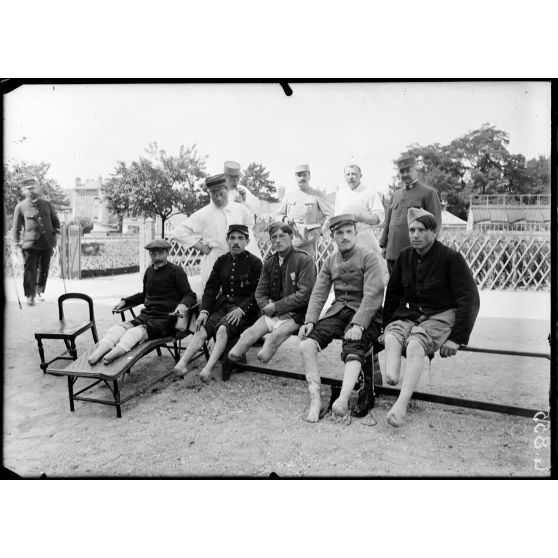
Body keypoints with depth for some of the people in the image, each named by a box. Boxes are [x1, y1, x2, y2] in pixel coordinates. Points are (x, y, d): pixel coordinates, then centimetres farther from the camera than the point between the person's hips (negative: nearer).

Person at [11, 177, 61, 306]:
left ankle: (40, 291, 30)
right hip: (30, 243, -3)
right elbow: (16, 227, 6)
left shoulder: (47, 204, 11)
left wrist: (56, 234, 4)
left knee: (44, 269, 11)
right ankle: (30, 295, 2)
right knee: (30, 270, -6)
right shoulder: (20, 207, 3)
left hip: (47, 243, 3)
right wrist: (16, 242, 2)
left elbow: (55, 221, 18)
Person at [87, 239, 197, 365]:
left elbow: (190, 295, -1)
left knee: (140, 330, -34)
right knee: (121, 327, -24)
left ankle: (116, 352, -57)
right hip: (146, 315, 6)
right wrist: (125, 301, 27)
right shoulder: (149, 271, 22)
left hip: (166, 318, -5)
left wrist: (183, 304, -23)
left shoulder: (176, 271, 3)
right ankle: (102, 349, -47)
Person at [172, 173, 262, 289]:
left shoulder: (240, 209, 6)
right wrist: (200, 247, -7)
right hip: (214, 261, -3)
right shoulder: (202, 215, -4)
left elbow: (249, 222, 27)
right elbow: (179, 233, -4)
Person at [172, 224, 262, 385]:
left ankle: (207, 370, -42)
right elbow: (211, 287, 9)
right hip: (222, 304, 5)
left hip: (244, 308, -4)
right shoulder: (221, 261, 15)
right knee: (201, 330, -20)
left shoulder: (255, 263, 0)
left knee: (223, 329, -32)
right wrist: (204, 310, -5)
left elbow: (257, 293, -6)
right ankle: (180, 366, -34)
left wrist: (241, 309, -20)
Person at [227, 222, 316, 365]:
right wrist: (268, 307, -11)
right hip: (272, 312, 5)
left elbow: (304, 295, -15)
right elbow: (260, 292, 12)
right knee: (249, 333, -17)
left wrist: (275, 307, -15)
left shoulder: (304, 260, -9)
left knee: (276, 336, -29)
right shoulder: (269, 262, 10)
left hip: (296, 314, -5)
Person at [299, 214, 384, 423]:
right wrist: (309, 321, -9)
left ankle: (343, 399, -44)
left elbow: (372, 294, -13)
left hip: (363, 314, -4)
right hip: (338, 311, 5)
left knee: (353, 351, -32)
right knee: (306, 345, -17)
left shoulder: (369, 257, -3)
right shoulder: (330, 261, 14)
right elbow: (318, 293, 7)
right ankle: (316, 400, -18)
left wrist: (358, 324, -25)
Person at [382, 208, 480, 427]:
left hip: (441, 315, -5)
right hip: (409, 313, 6)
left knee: (415, 343, -33)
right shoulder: (405, 256, 7)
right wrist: (386, 327, 7)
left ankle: (401, 404, -39)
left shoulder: (451, 258, -8)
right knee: (392, 337, -27)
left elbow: (470, 299, -10)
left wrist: (456, 338, -17)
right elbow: (392, 294, 14)